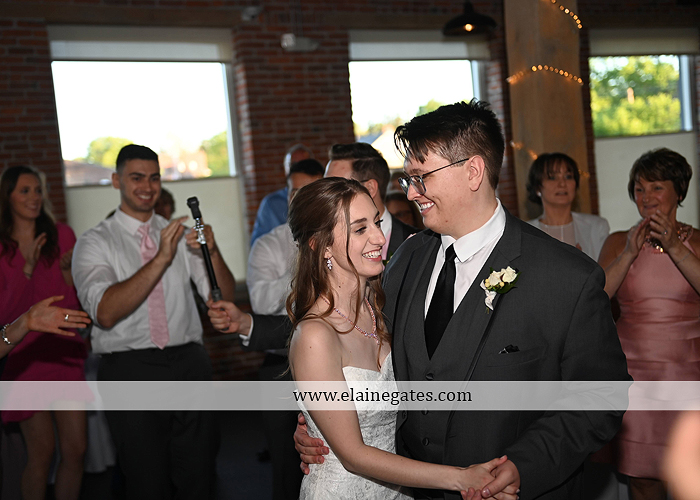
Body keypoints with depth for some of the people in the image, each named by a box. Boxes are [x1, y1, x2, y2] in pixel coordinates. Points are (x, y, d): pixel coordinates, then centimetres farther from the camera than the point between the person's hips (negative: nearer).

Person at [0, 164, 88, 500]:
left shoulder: (62, 235, 4)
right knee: (41, 452, 2)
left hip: (67, 352, 2)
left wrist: (67, 269, -13)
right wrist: (27, 268, -17)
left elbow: (80, 299, 5)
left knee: (76, 450, 2)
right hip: (27, 357, -2)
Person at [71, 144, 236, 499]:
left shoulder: (181, 234, 11)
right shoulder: (95, 243, -1)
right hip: (130, 370, -3)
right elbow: (106, 313, -18)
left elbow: (225, 297, 4)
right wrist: (161, 258, -24)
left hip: (189, 364, 3)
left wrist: (212, 252, -15)